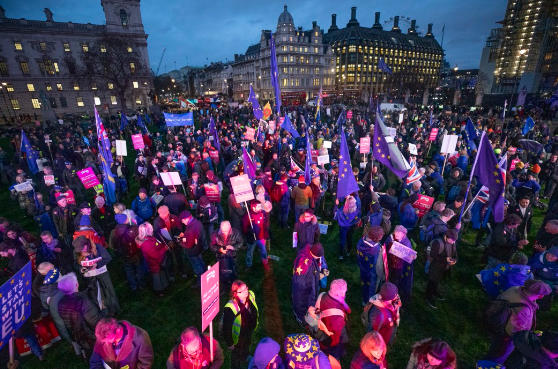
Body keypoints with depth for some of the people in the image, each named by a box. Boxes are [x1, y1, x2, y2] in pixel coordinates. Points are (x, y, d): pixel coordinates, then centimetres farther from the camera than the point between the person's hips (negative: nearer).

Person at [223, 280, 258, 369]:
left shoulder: (251, 295, -24)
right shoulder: (231, 308, -43)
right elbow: (226, 327, -30)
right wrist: (229, 343, -18)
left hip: (249, 331, 6)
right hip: (238, 337, -5)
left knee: (247, 346, 38)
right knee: (237, 353, 26)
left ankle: (245, 356, 70)